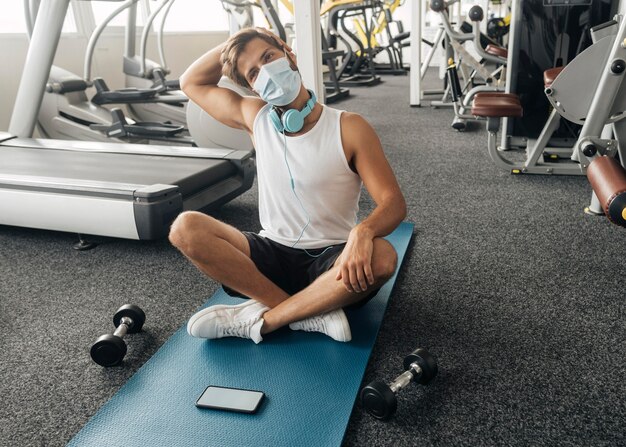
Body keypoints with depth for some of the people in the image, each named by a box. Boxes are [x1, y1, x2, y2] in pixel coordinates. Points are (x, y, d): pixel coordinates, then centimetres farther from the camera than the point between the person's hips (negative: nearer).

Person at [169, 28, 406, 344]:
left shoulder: (348, 128, -9)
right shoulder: (255, 118, 4)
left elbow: (394, 202, -14)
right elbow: (191, 83, 18)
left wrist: (363, 232, -37)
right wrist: (230, 45, 1)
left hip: (331, 261, -3)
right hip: (272, 254, 3)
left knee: (381, 257, -36)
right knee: (185, 228, -20)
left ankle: (260, 319, -23)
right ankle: (312, 313, -24)